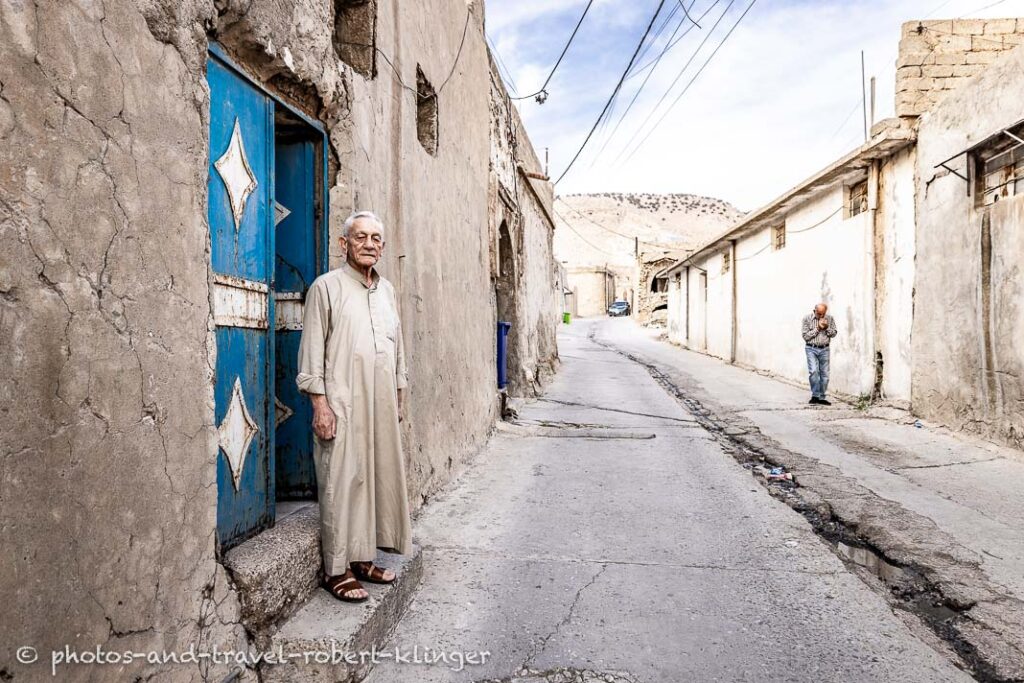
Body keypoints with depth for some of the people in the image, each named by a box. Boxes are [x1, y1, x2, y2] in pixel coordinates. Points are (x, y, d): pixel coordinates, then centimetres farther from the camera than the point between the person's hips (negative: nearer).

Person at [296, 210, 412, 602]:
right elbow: (312, 351, -8)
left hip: (381, 404, 6)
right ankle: (337, 570, 11)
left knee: (379, 478, 10)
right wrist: (320, 403, -14)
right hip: (342, 404, -6)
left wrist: (399, 396, 17)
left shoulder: (387, 290, 15)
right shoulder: (327, 286, -3)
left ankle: (364, 559, 24)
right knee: (342, 482, -2)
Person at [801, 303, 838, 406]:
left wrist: (827, 328, -10)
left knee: (824, 374, 3)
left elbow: (834, 333, 7)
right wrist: (817, 328, -14)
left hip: (824, 349, 3)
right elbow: (805, 336, -7)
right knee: (813, 371, -17)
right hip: (811, 349, -3)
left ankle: (821, 398, 12)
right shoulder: (807, 319, -3)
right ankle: (815, 396, -10)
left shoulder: (829, 319, 6)